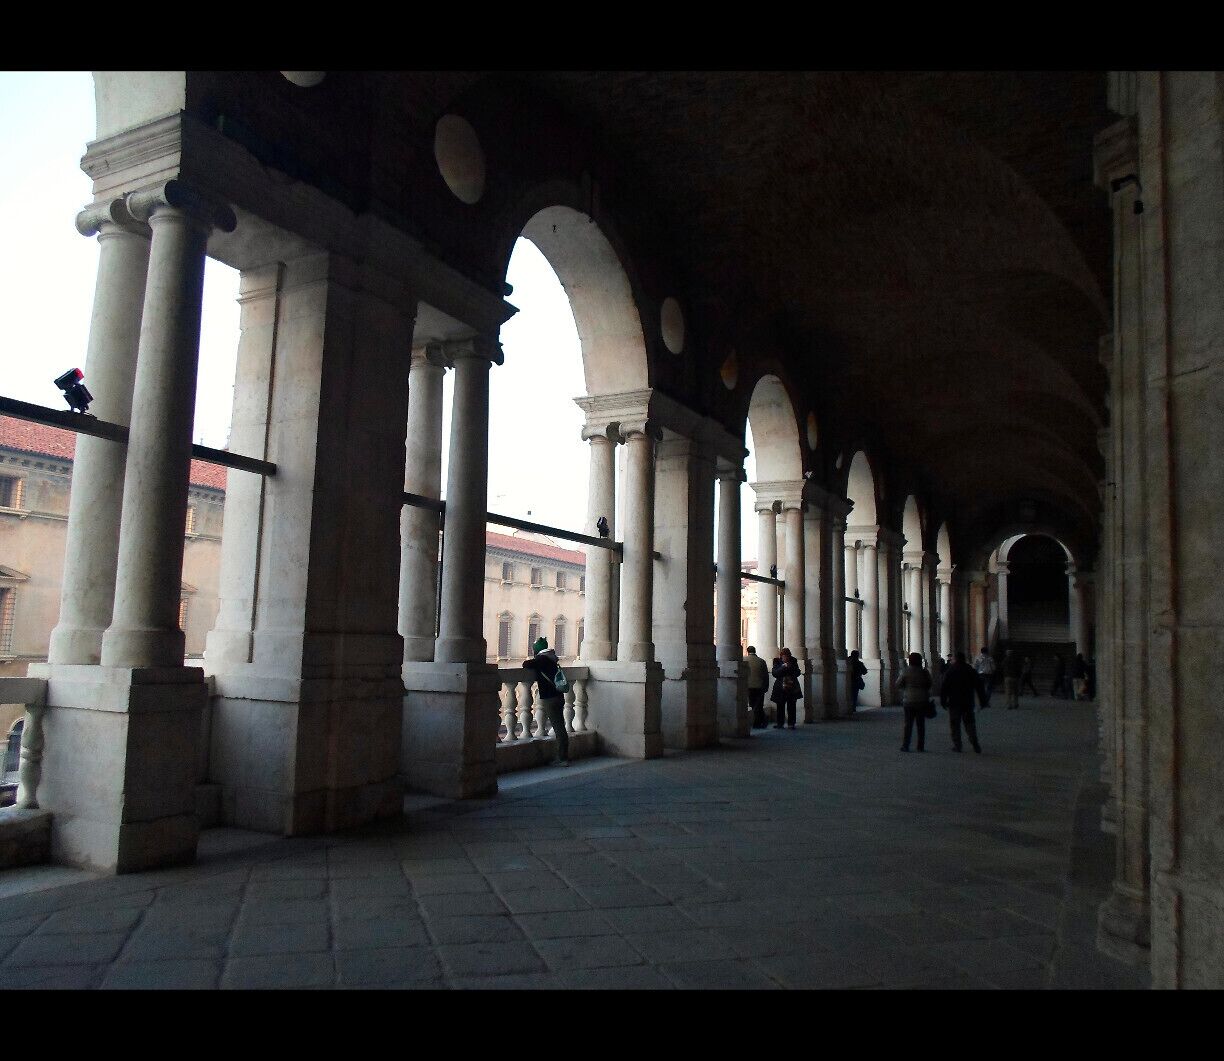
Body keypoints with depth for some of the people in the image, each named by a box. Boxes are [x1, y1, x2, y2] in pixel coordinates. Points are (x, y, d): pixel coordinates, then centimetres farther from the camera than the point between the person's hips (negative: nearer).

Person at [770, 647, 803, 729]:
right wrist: (783, 667, -18)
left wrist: (791, 668, -11)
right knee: (780, 706, 1)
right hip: (781, 688, -1)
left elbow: (798, 673, 8)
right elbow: (774, 673, -8)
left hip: (792, 688, 1)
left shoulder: (793, 661, 6)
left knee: (791, 707, -1)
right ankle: (779, 723, 10)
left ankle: (791, 723, 5)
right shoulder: (777, 661, 2)